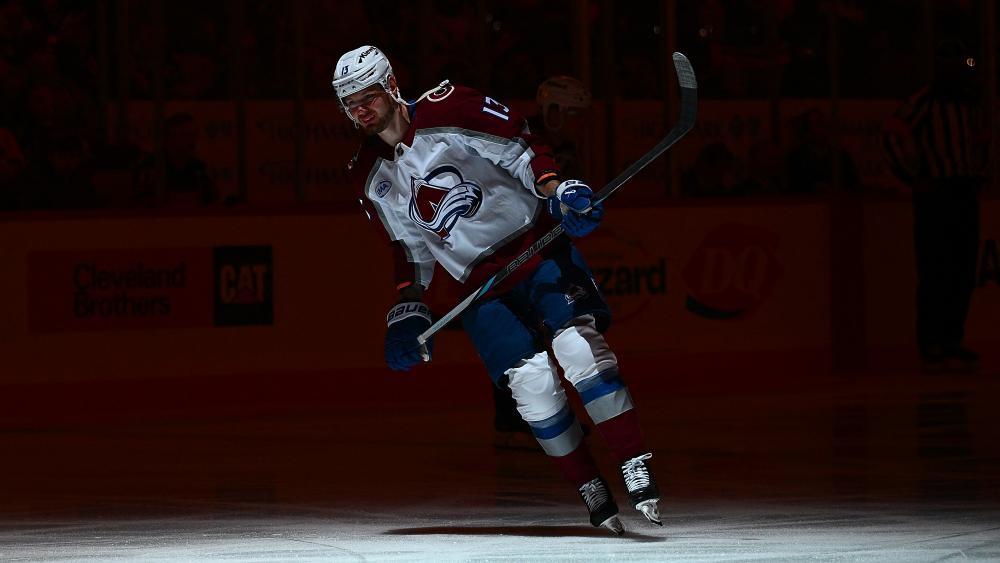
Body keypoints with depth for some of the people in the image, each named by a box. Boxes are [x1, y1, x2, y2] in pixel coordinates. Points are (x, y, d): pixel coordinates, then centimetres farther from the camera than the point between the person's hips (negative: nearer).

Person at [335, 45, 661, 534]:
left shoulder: (446, 110, -10)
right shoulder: (370, 177, 7)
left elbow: (521, 149, -8)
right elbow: (409, 246, 17)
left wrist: (558, 193, -22)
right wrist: (407, 311, 11)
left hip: (535, 242, -4)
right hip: (480, 283, 4)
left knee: (578, 346, -24)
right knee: (531, 381, -14)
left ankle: (636, 466, -22)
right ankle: (591, 492, -3)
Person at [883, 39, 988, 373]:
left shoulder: (969, 103, 16)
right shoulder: (925, 101, -7)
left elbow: (981, 140, 33)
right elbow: (893, 137, -15)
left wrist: (978, 175, 20)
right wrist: (915, 179, -13)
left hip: (965, 195, 7)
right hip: (935, 194, -7)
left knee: (963, 272, 6)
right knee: (935, 272, -9)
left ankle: (952, 342, 12)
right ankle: (932, 348, -8)